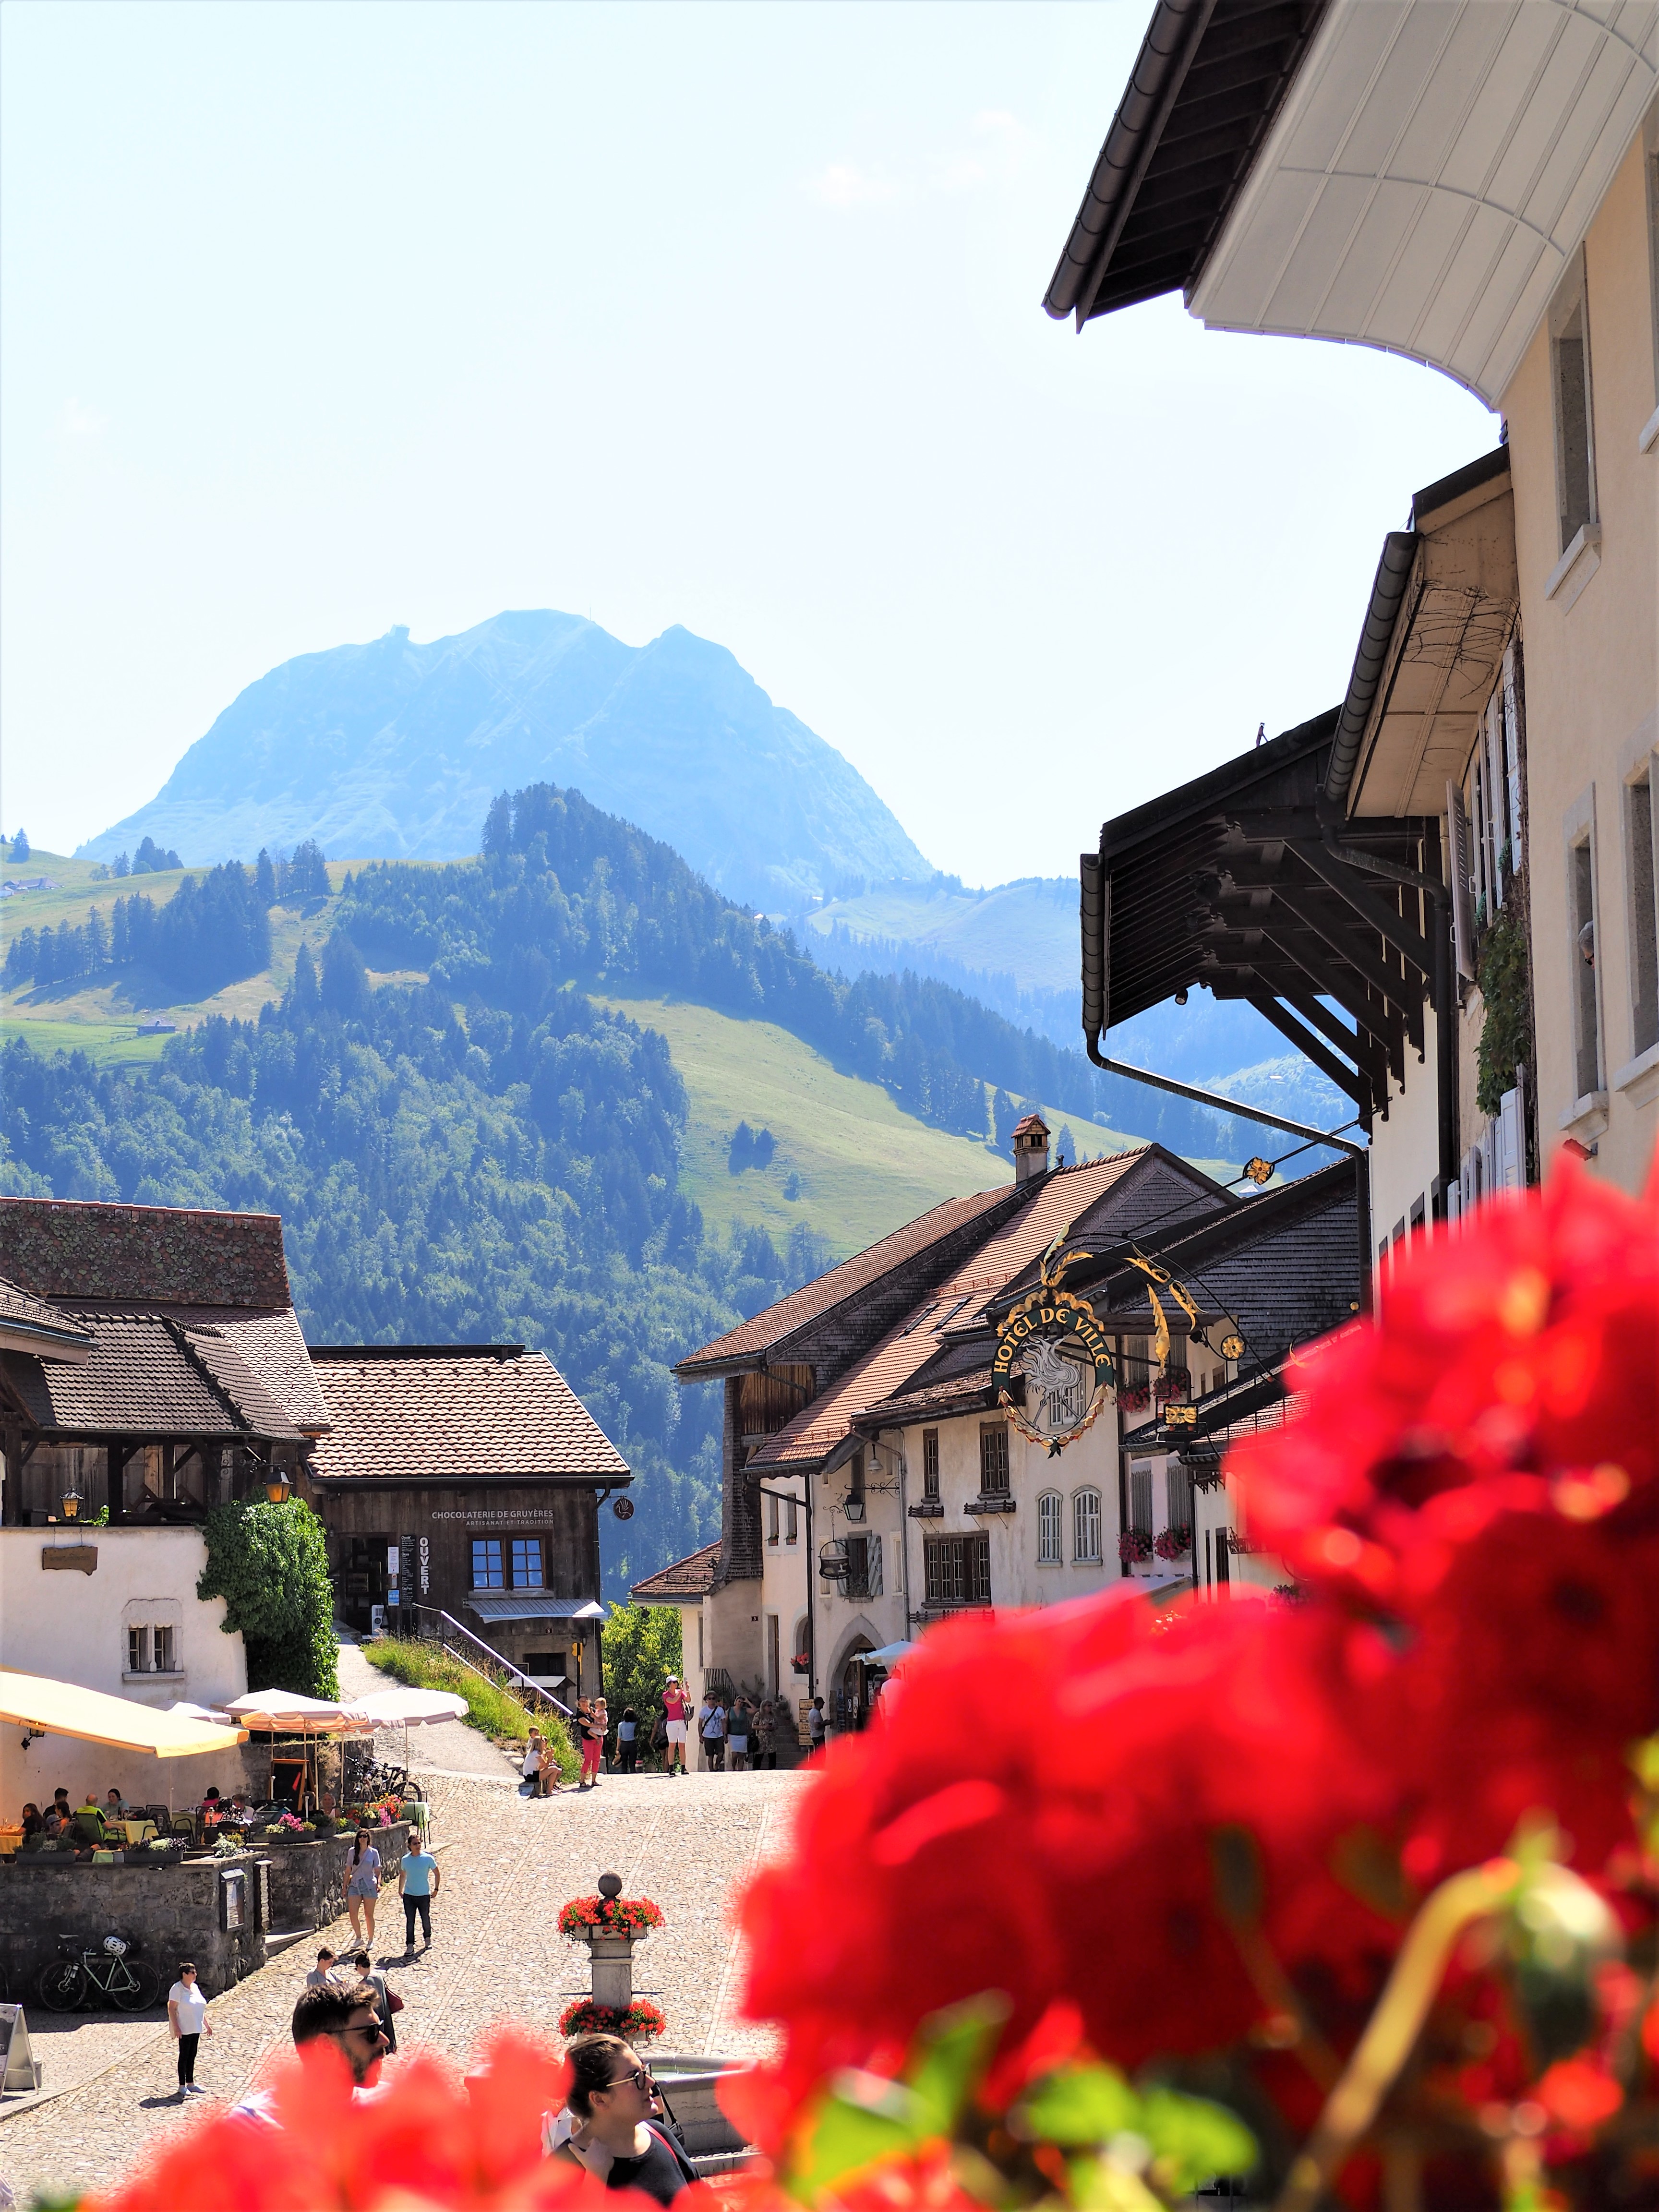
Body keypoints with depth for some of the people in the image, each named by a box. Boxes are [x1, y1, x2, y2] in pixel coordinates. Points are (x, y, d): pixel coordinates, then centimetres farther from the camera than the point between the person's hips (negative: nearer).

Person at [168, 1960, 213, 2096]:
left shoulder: (195, 1987, 12)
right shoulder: (177, 1988, -12)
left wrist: (207, 2024, 18)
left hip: (195, 2029, 8)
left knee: (192, 2056, 12)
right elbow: (171, 2008, -16)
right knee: (184, 2056, -2)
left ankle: (191, 2083, 20)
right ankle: (182, 2086, 4)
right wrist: (176, 2027, -22)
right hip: (184, 2029, -7)